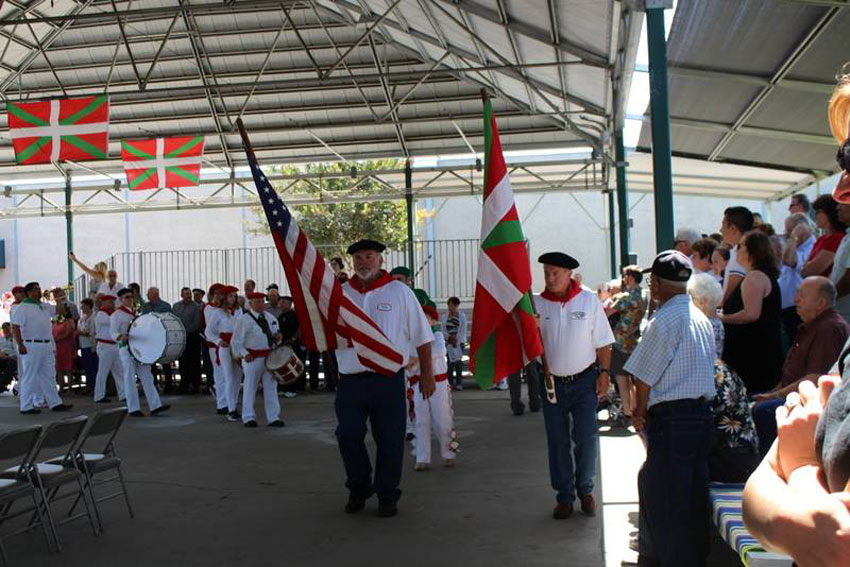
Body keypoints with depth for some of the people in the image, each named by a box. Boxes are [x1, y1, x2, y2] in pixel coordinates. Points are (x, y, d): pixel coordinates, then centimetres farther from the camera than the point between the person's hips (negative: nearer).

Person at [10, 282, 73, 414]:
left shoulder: (45, 306, 14)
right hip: (31, 346, -8)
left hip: (47, 346, 8)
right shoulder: (22, 308, -9)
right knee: (29, 377, -1)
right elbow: (15, 327, -14)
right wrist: (20, 345, -21)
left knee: (49, 376, 11)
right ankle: (26, 407, 5)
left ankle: (55, 403, 16)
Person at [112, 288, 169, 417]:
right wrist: (122, 337, -32)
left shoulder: (135, 313, 18)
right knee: (130, 378, -3)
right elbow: (113, 333, -12)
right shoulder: (116, 315, -3)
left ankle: (155, 406, 0)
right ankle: (133, 409, 2)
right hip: (126, 349, -7)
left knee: (147, 377, 2)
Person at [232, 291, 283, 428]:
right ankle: (248, 418, 13)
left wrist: (278, 336, 0)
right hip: (252, 358, -5)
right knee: (250, 387, 2)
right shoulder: (243, 319, -6)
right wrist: (245, 354, -16)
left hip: (270, 357, 6)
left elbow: (275, 336, 23)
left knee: (271, 387, 7)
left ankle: (273, 418, 13)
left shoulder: (270, 318, 13)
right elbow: (237, 342, -6)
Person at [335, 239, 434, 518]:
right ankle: (358, 488, 24)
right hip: (350, 379, 2)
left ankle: (387, 495, 19)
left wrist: (427, 374, 3)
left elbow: (421, 336, 5)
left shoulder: (399, 292, 2)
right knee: (348, 436, 2)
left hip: (388, 379, -2)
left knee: (389, 440, 3)